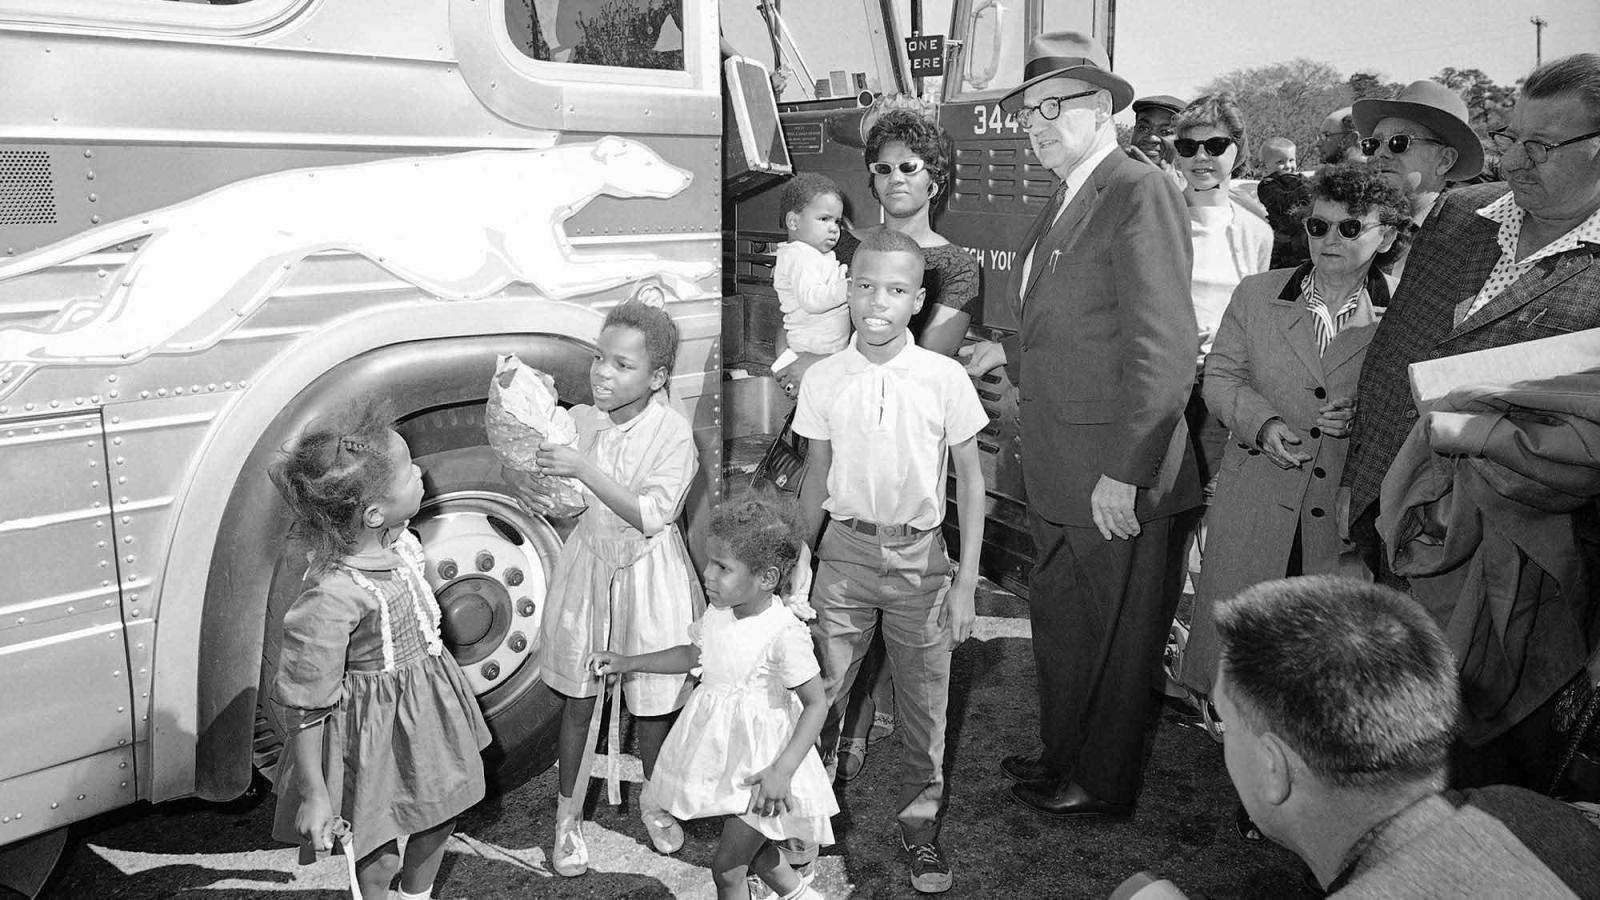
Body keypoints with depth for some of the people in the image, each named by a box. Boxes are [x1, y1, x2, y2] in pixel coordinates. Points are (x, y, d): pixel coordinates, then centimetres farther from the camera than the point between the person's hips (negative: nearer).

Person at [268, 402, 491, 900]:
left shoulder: (396, 542, -10)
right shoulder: (331, 599, -34)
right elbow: (303, 708, -24)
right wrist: (313, 796, -17)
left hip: (429, 707, 8)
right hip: (377, 726, -8)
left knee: (439, 818, 25)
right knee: (379, 851, 11)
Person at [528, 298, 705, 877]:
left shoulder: (672, 431, -17)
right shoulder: (578, 421, -6)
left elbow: (650, 515, -25)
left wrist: (584, 469, -30)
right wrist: (540, 497, -18)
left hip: (648, 575, -2)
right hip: (588, 567, 2)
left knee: (651, 700, 14)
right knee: (578, 699, 12)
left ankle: (653, 799, 40)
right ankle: (568, 813, 32)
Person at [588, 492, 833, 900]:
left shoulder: (784, 634, -27)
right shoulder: (718, 614, -6)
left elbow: (816, 704, -20)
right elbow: (693, 654, 14)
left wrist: (783, 769, -27)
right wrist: (629, 663, 7)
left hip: (761, 767, -7)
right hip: (723, 755, 7)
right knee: (754, 851, 25)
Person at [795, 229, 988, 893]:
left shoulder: (946, 378, -8)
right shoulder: (823, 379, -3)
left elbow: (969, 482, -2)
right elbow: (815, 480, 7)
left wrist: (966, 582, -4)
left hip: (920, 554, -1)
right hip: (846, 550, 1)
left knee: (924, 700, 9)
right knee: (823, 689, 6)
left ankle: (920, 818, 29)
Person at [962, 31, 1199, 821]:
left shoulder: (1142, 194, -15)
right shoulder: (1062, 206, 13)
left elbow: (1163, 349, -22)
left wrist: (1123, 472, -23)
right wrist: (1009, 353, 8)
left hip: (1117, 474, -9)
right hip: (1059, 472, 9)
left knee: (1115, 633, 9)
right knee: (1058, 617, 21)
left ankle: (1102, 786, 29)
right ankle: (1063, 755, 41)